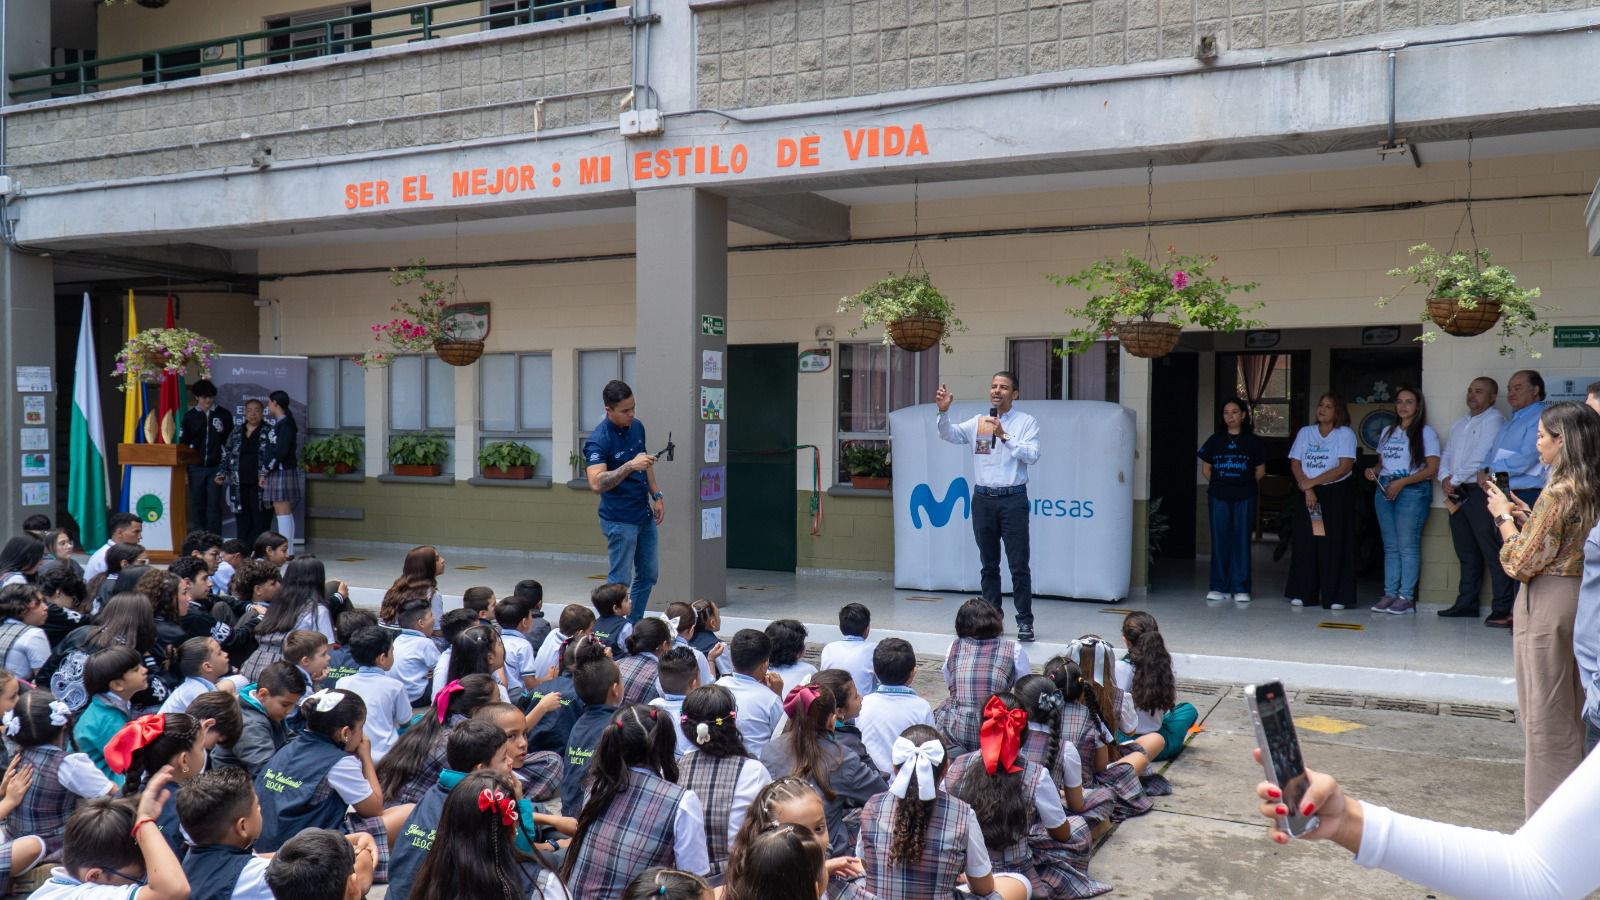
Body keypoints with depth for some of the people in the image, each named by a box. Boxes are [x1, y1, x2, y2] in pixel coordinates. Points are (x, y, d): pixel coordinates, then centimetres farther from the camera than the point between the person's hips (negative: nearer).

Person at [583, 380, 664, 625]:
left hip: (644, 515, 8)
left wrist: (656, 495, 14)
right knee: (620, 581, -3)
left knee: (648, 575, 15)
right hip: (620, 520, -8)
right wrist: (630, 466, -37)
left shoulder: (636, 426, 4)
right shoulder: (598, 440, -20)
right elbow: (596, 483, -32)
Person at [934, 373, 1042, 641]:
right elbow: (949, 434, -1)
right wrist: (943, 411, -18)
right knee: (988, 564, 10)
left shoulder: (1026, 422, 1)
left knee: (1019, 565, -3)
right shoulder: (977, 422, 10)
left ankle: (1025, 621, 4)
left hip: (1013, 499, -3)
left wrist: (1004, 436, -18)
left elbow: (1032, 455, -11)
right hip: (983, 498, 3)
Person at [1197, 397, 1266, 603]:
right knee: (1219, 540, 3)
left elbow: (1260, 471, 9)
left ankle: (1240, 588, 6)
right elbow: (1205, 468, 12)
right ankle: (1219, 587, 9)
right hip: (1218, 497, 1)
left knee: (1242, 540, 1)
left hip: (1245, 497, -1)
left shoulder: (1252, 441, 4)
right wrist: (1219, 483, 8)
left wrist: (1246, 484, 10)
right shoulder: (1215, 440, 7)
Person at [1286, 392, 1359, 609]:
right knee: (1305, 543, 1)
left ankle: (1336, 597, -1)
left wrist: (1312, 482, -13)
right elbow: (1295, 463, 4)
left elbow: (1344, 467, -11)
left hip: (1336, 494, -3)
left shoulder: (1345, 434, -1)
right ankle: (1303, 594, 8)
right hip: (1307, 494, 3)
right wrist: (1307, 488, -11)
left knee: (1334, 544, -4)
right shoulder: (1305, 432, 10)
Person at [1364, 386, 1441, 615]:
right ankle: (1389, 593, 7)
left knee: (1408, 545, -9)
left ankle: (1406, 597, -7)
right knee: (1390, 545, 6)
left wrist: (1402, 482, -15)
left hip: (1412, 490, -6)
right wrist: (1373, 471, 1)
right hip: (1384, 490, 6)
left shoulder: (1426, 432, 1)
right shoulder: (1388, 432, 20)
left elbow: (1432, 468, -7)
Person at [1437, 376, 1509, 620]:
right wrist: (1445, 479, 0)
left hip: (1480, 492, -8)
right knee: (1466, 552, 12)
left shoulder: (1494, 421, -6)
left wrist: (1455, 480, -9)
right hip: (1457, 495, 8)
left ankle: (1502, 608, -5)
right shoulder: (1460, 424, 20)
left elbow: (1480, 459, -15)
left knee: (1492, 552, -6)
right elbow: (1446, 455, 18)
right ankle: (1466, 604, 17)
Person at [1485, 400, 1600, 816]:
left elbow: (1522, 563, -17)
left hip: (1547, 603, -9)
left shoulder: (1557, 493, -19)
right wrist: (1524, 513, 10)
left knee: (1545, 711, 1)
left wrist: (1503, 516, -5)